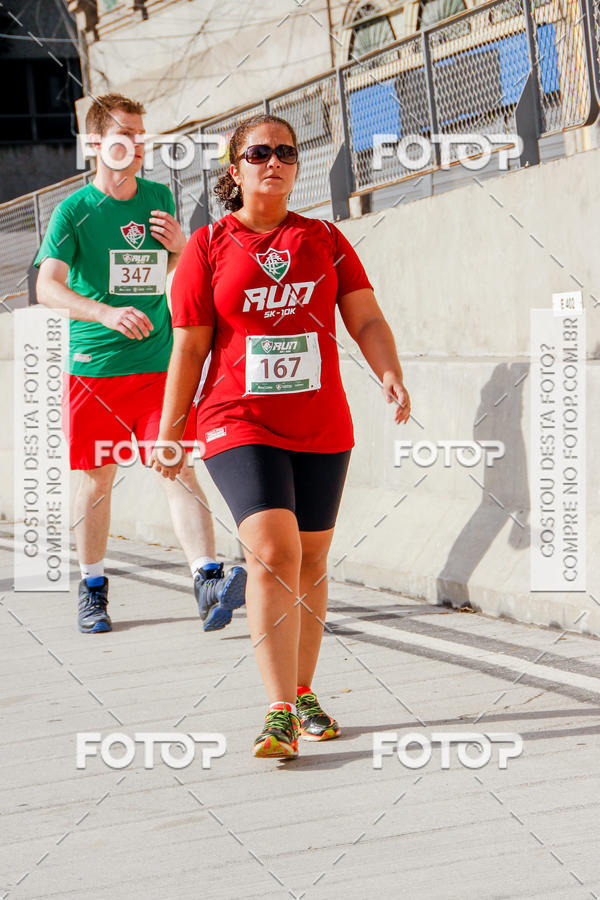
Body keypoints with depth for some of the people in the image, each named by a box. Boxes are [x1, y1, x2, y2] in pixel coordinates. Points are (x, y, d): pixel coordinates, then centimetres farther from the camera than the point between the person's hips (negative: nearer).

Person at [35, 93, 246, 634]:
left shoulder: (159, 198, 8)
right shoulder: (76, 210, -5)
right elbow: (48, 287, -17)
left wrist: (180, 245, -1)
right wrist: (107, 313, -33)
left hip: (157, 365, 2)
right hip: (93, 365, -2)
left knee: (179, 469, -11)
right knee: (97, 479, 6)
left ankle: (208, 583, -20)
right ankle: (93, 589, 21)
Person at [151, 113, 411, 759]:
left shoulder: (324, 240, 8)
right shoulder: (208, 246, 2)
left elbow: (367, 320, 2)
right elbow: (189, 348, 4)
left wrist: (390, 374, -17)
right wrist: (168, 434, 6)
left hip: (322, 428, 3)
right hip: (240, 425, -3)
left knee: (310, 561, 10)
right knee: (272, 552, -19)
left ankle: (303, 693, 27)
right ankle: (279, 713, -20)